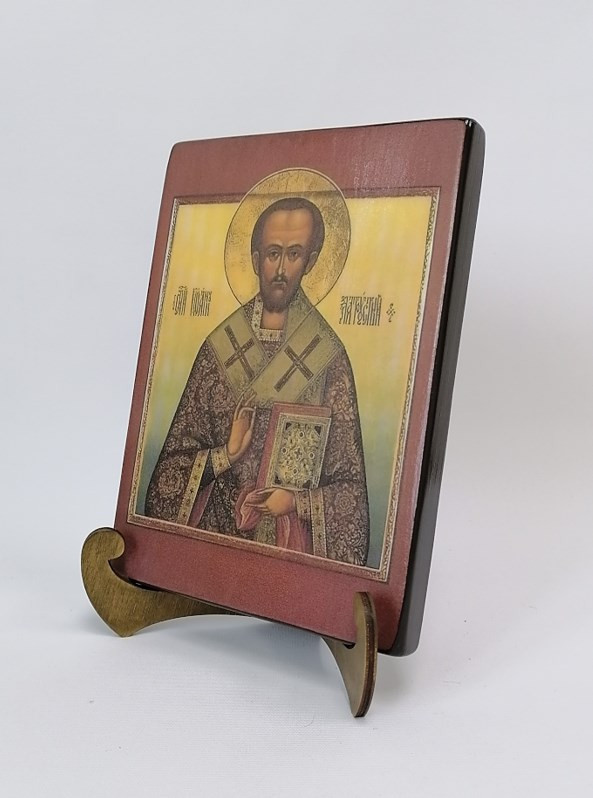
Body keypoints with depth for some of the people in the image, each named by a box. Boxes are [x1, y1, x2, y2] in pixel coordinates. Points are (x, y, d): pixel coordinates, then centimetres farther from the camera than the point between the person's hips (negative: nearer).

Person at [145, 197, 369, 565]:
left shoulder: (328, 355, -6)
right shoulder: (219, 345, 0)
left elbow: (350, 483, -3)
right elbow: (176, 455, 2)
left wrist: (299, 502, -16)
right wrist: (224, 455, -14)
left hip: (292, 537, -1)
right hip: (217, 523, 2)